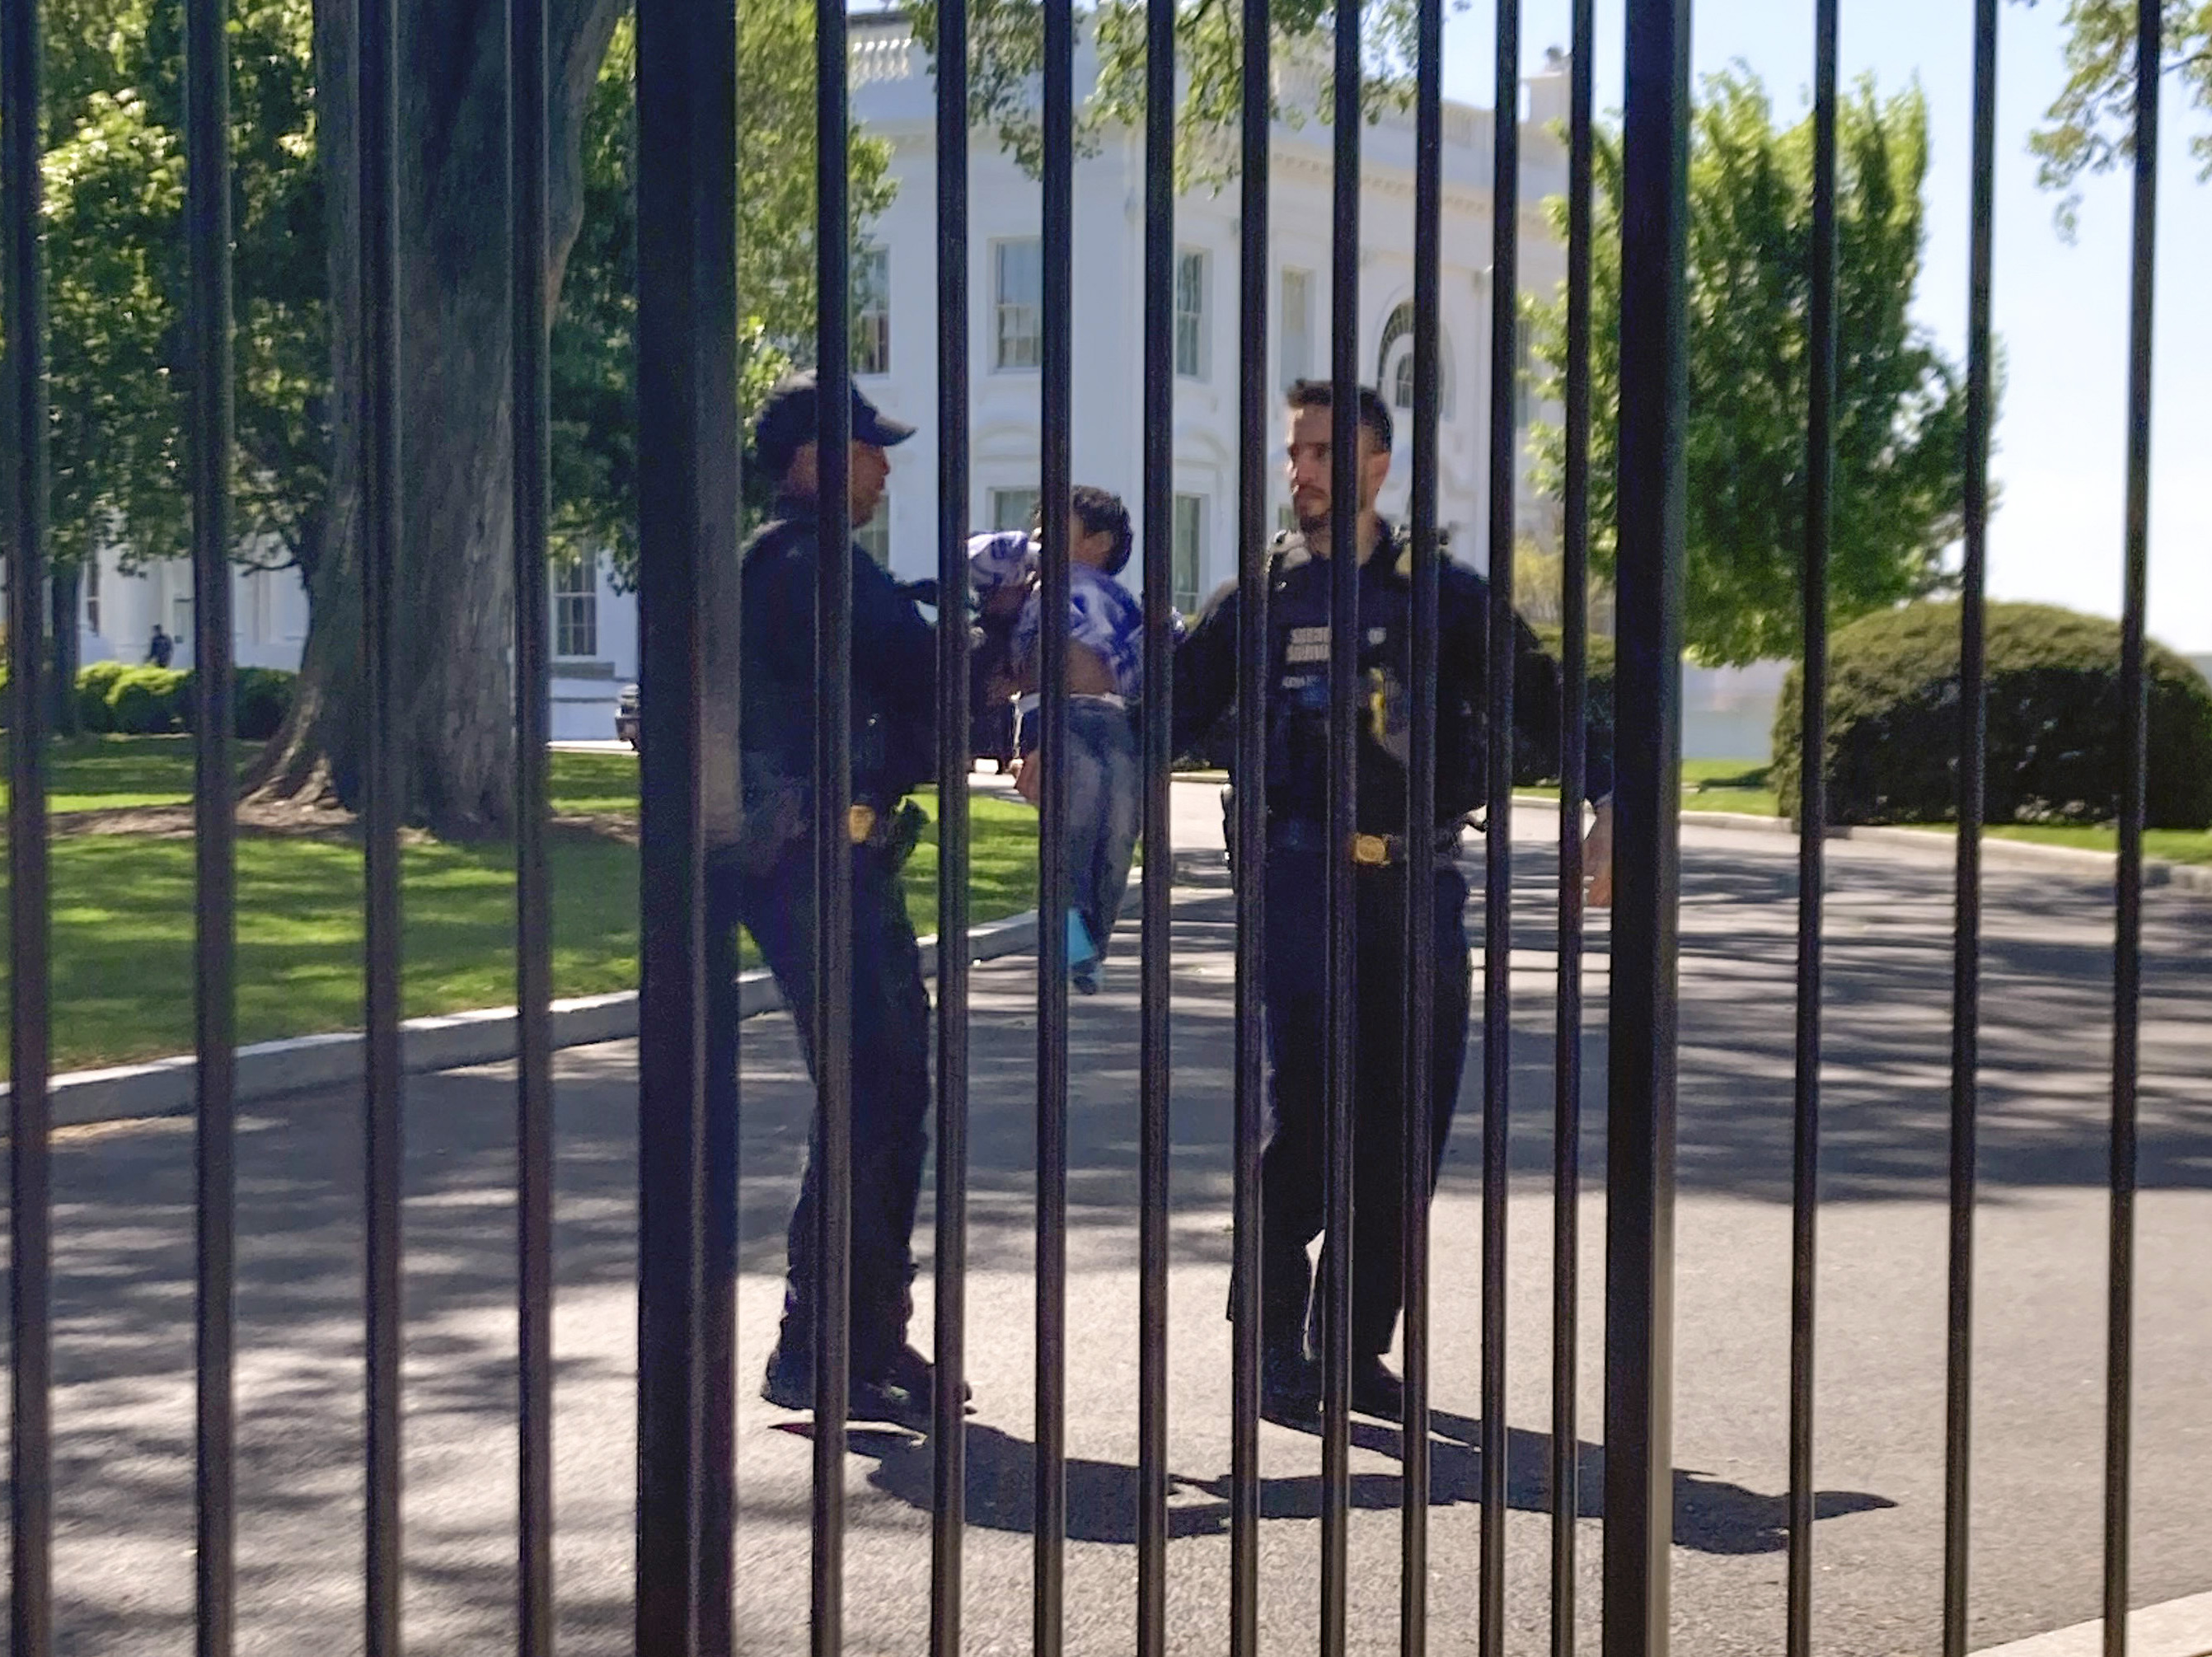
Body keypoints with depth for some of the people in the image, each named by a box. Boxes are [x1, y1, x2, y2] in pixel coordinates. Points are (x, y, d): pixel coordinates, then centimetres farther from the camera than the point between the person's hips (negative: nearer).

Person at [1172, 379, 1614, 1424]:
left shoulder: (1445, 597, 9)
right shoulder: (1254, 603, 10)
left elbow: (1538, 697, 5)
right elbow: (1171, 714, 8)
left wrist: (1606, 800, -10)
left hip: (1420, 888, 2)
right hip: (1302, 882, -2)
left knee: (1407, 1130, 3)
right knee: (1305, 1114, -9)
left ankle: (1357, 1348, 15)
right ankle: (1277, 1346, 3)